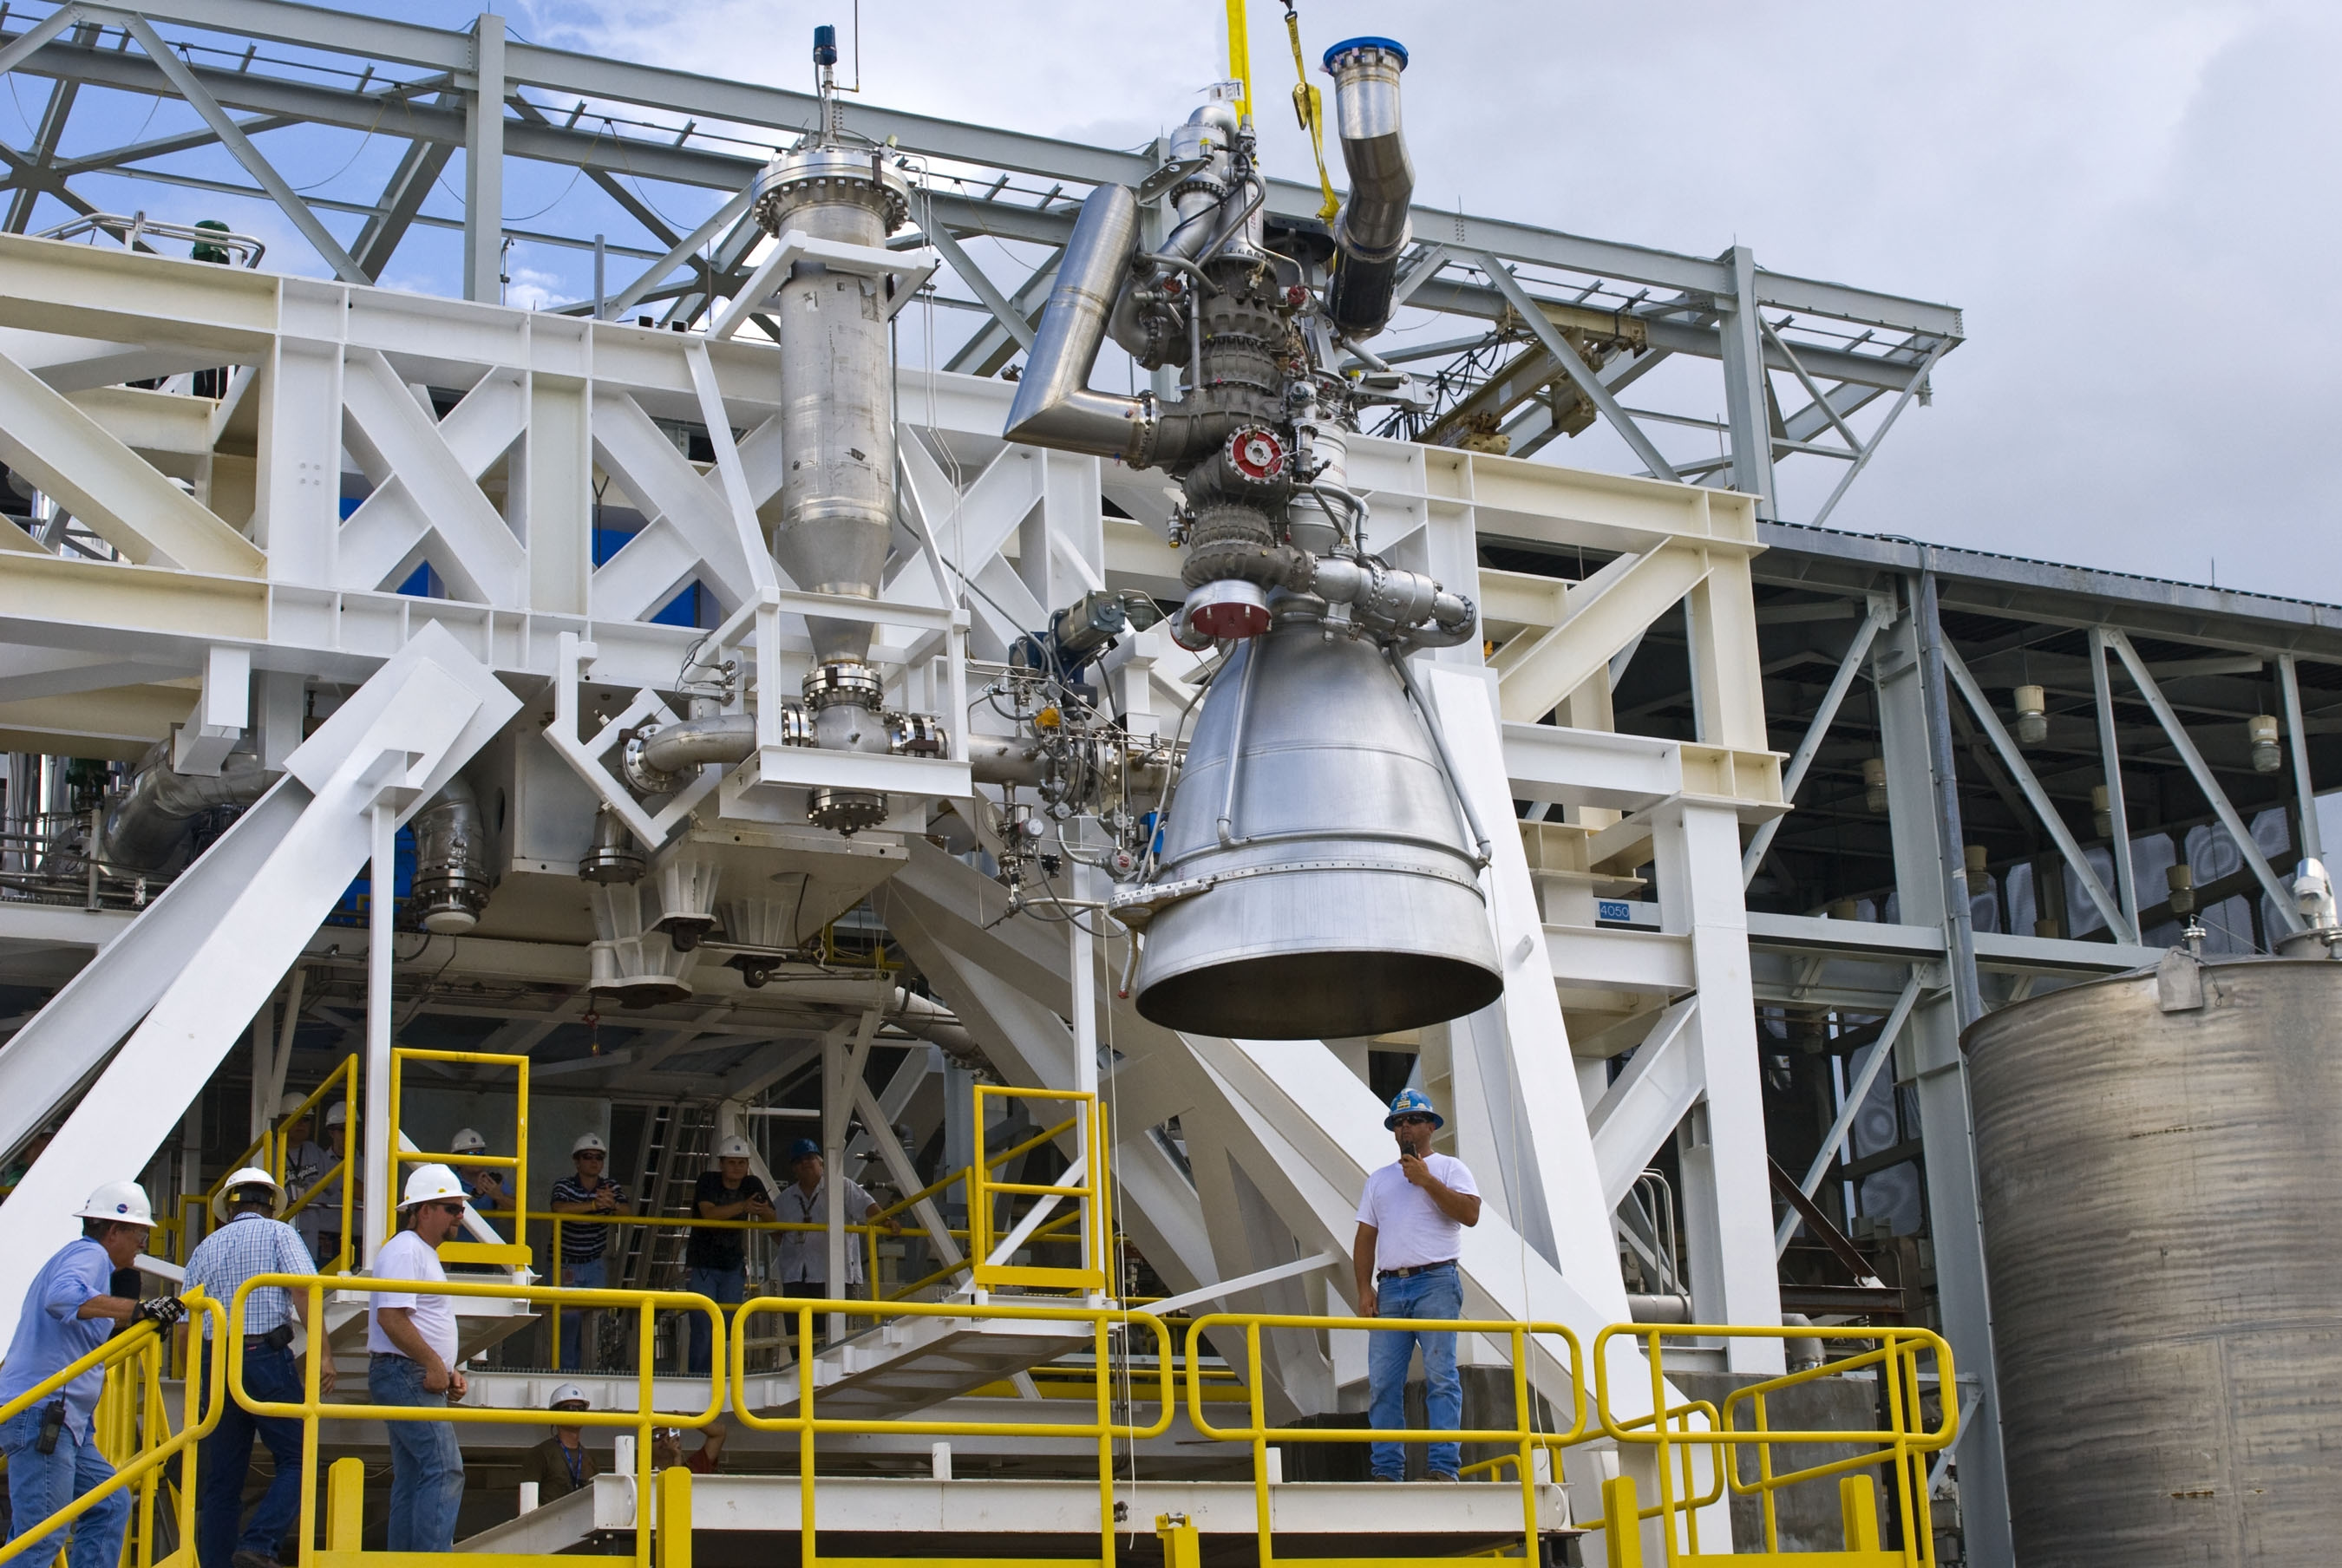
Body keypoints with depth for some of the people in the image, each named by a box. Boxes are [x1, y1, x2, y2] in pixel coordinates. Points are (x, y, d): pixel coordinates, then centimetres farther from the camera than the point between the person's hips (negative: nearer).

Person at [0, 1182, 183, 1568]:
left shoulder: (76, 1255, 26)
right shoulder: (89, 1254, -5)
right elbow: (62, 1297, -29)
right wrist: (138, 1310, -35)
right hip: (41, 1414, -11)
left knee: (110, 1506, 12)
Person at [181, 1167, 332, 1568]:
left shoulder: (207, 1246, 17)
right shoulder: (279, 1233, 5)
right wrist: (322, 1352, -15)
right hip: (267, 1356, -5)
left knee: (221, 1480, 9)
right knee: (297, 1461, 0)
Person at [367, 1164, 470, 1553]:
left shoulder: (425, 1254, 22)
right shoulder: (405, 1251, -11)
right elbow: (391, 1317, -21)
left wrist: (448, 1372, 16)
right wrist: (434, 1365, -18)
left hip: (420, 1379, 11)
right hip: (406, 1375, -11)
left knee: (413, 1478, 10)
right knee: (445, 1470, -16)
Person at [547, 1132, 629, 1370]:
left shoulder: (611, 1187, 1)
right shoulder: (564, 1186, -10)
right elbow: (560, 1208, -31)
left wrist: (612, 1204, -36)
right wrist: (594, 1204, -41)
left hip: (595, 1264, 3)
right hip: (565, 1264, -3)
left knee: (596, 1317, -1)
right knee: (568, 1317, -6)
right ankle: (566, 1368, 5)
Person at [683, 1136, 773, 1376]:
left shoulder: (753, 1184, 3)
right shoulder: (708, 1181, -10)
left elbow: (771, 1218, 0)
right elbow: (709, 1213, -26)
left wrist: (763, 1211, -24)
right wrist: (743, 1206, -38)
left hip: (733, 1266, 4)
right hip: (702, 1266, -4)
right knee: (703, 1328, -10)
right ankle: (697, 1378, -4)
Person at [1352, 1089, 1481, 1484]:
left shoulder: (1449, 1169, 9)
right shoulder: (1378, 1180, 22)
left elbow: (1470, 1214, -8)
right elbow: (1365, 1237, 18)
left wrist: (1427, 1180, -9)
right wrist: (1364, 1289, 6)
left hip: (1436, 1284, -4)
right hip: (1389, 1288, 4)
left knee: (1440, 1375, -10)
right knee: (1382, 1381, -1)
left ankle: (1444, 1466, -12)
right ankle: (1387, 1470, 1)